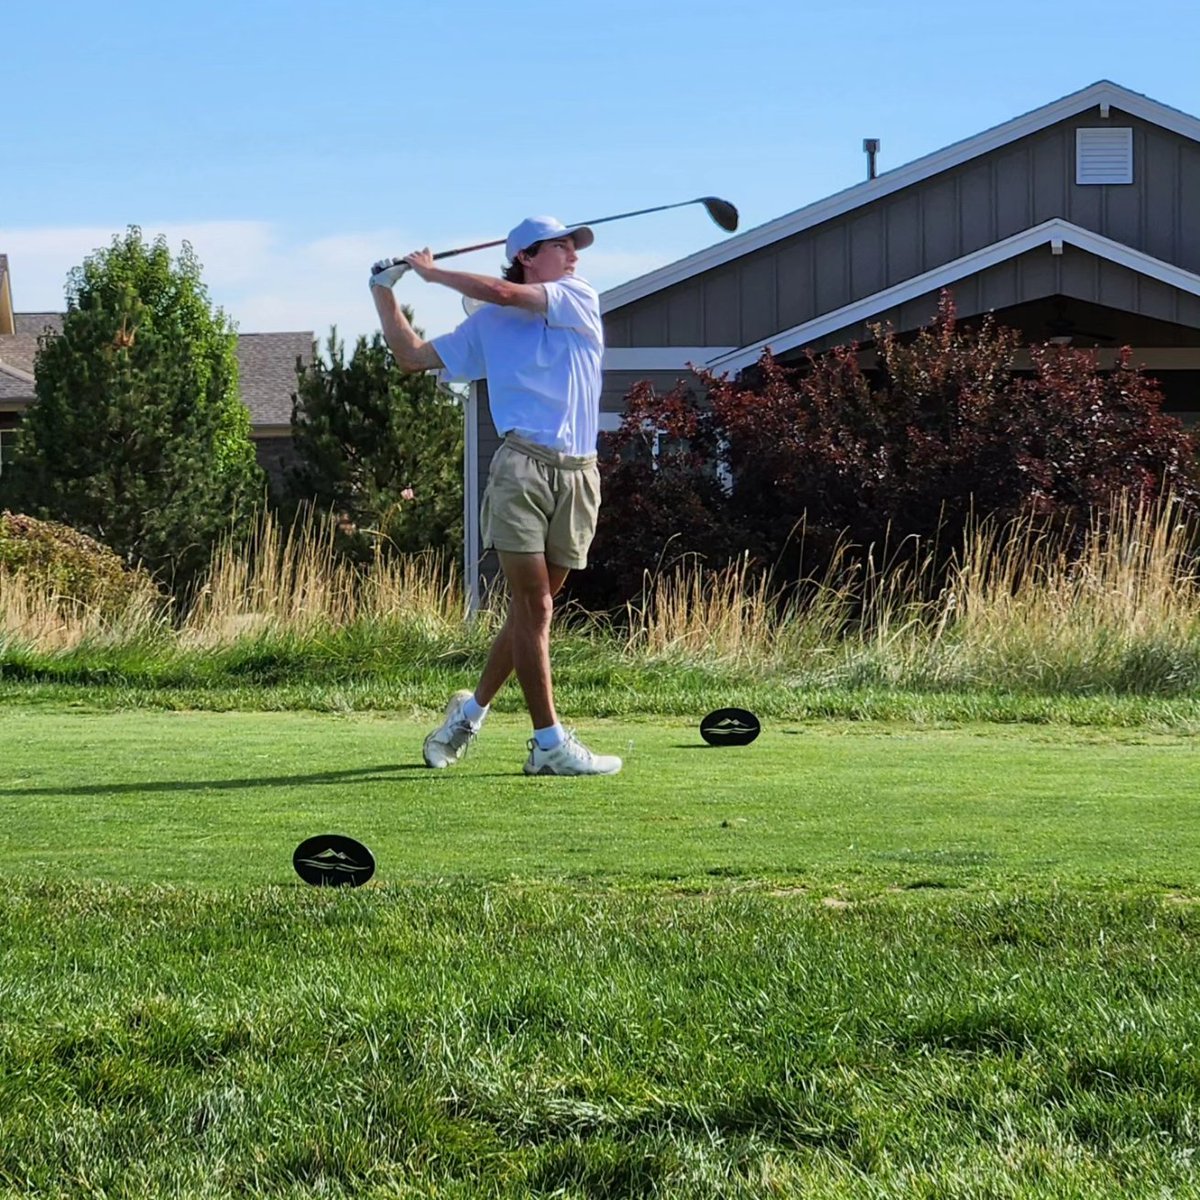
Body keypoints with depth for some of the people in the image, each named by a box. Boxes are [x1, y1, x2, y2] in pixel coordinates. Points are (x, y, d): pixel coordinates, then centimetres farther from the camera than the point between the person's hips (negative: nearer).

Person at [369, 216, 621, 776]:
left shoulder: (579, 299, 10)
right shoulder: (488, 325, 13)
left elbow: (505, 294, -4)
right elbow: (413, 355, 19)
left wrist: (433, 272, 7)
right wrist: (384, 293, 11)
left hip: (577, 474, 2)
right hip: (521, 467, -2)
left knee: (533, 606, 6)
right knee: (532, 605, -9)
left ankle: (472, 708, 24)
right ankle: (549, 742, -10)